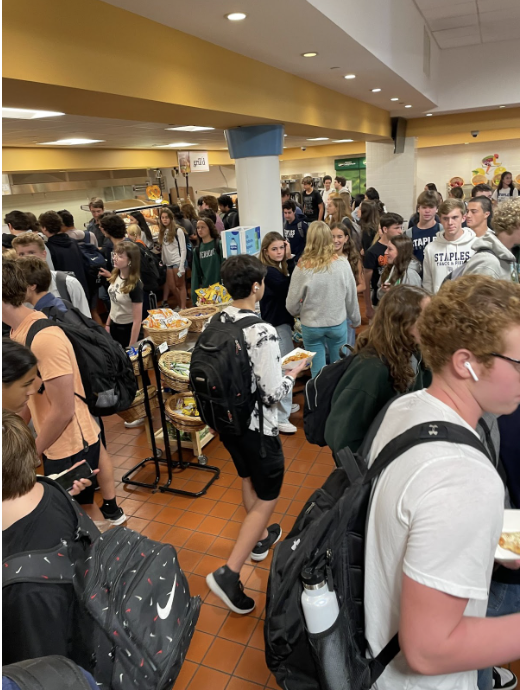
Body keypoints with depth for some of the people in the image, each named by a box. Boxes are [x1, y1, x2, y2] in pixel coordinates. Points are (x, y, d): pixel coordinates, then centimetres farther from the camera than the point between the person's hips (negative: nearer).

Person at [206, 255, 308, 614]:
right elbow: (273, 393, -24)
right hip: (256, 426, -7)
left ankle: (261, 539, 50)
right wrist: (295, 371, -4)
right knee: (267, 499, 10)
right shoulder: (262, 332, -26)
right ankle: (229, 573, 6)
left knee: (249, 480, 28)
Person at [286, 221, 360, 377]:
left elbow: (291, 305, -9)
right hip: (338, 324, 2)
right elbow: (352, 298, -1)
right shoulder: (342, 265, -12)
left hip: (311, 326, -1)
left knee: (317, 371, 12)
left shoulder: (302, 268, -17)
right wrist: (356, 320, 17)